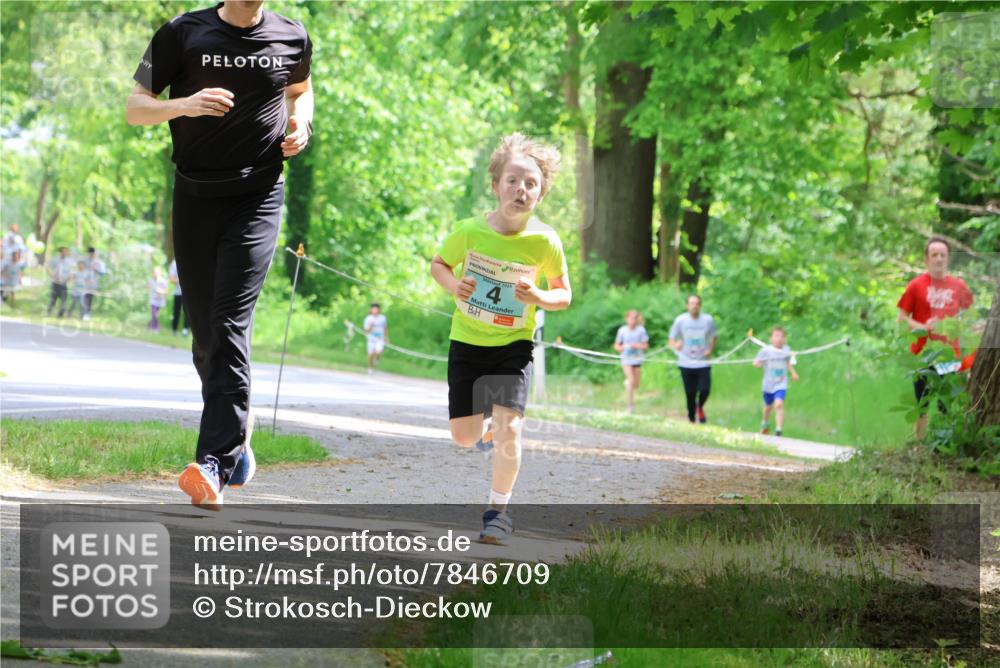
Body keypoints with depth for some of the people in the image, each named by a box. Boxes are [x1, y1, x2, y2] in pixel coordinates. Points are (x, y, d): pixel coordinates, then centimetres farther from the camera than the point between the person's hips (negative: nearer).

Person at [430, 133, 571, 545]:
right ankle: (485, 418, 44)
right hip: (467, 342, 2)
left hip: (514, 345, -2)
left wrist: (538, 298, -23)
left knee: (508, 427, -18)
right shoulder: (470, 231, -13)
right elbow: (439, 263, 6)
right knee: (464, 437, 7)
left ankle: (498, 510, -1)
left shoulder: (544, 242, -14)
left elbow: (564, 295, -1)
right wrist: (453, 285, -15)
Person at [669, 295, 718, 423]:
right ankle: (691, 419, 18)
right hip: (686, 363, 0)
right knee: (690, 394, 1)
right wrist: (675, 345, -19)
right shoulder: (680, 320, -1)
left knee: (705, 390, -13)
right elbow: (672, 339, 5)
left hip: (703, 363, 0)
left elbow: (714, 337, 16)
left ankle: (700, 407, 20)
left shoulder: (708, 320, 2)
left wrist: (710, 349, -3)